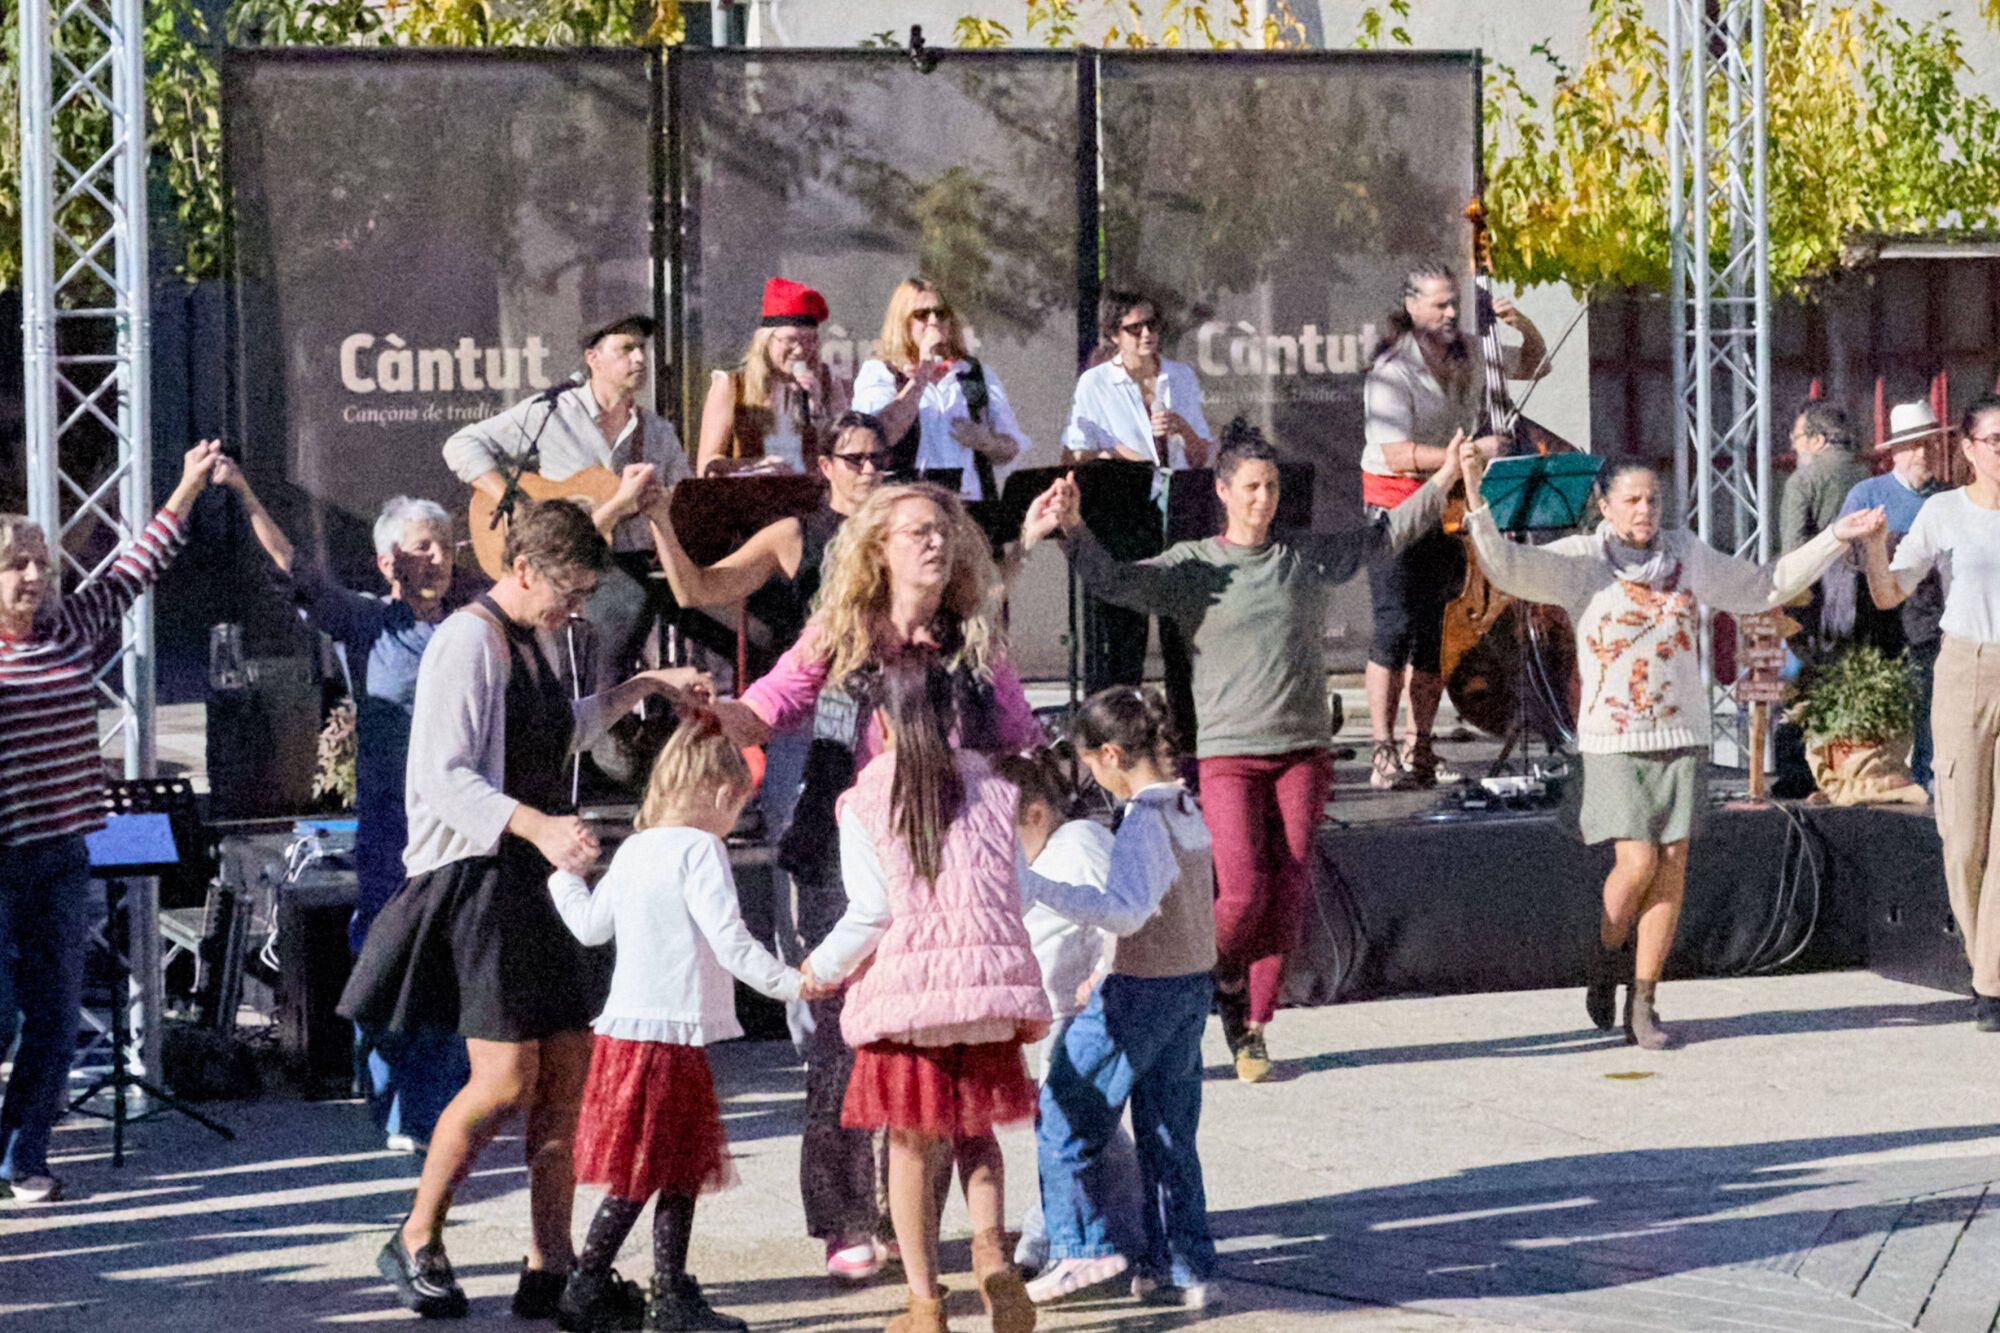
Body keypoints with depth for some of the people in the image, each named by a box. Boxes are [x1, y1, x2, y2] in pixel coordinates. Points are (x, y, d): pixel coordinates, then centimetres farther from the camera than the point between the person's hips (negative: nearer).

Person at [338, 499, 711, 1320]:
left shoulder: (549, 637, 15)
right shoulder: (469, 642, -13)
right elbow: (445, 777, -21)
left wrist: (639, 689, 25)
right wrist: (538, 826, -33)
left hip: (547, 873, 9)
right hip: (479, 876, -9)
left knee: (569, 1071, 4)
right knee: (506, 1080, -12)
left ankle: (549, 1268, 10)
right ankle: (416, 1243, 7)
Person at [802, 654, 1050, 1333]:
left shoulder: (865, 803, -2)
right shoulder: (991, 789, 7)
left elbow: (870, 913, -6)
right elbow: (1013, 895, 4)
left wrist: (822, 969, 9)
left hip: (905, 981, -3)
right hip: (990, 974, 3)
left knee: (912, 1143, 6)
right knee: (975, 1128, 17)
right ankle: (989, 1244, -8)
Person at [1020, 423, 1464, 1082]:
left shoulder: (1311, 556, 12)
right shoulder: (1192, 566, 4)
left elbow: (1387, 533, 16)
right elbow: (1116, 583, -6)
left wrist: (1444, 479, 7)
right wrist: (1073, 531, -20)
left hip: (1303, 749, 3)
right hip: (1228, 752, -3)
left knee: (1288, 892, -3)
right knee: (1243, 891, -14)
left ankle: (1252, 1028, 8)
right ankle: (1223, 975, 19)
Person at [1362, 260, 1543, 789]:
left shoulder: (1469, 353, 5)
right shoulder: (1392, 371, -15)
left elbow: (1532, 366, 19)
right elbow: (1398, 454, -23)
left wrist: (1523, 326, -1)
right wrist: (1470, 453, -28)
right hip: (1396, 505, -6)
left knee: (1433, 630, 8)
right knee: (1396, 626, -12)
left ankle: (1419, 751, 13)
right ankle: (1383, 755, -10)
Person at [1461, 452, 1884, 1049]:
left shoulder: (1688, 556, 8)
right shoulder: (1581, 561, -3)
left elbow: (1763, 587, 22)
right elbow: (1508, 567, -16)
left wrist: (1835, 539, 19)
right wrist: (1476, 503, -32)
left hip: (1682, 735, 3)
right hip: (1613, 738, -3)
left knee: (1672, 867, -2)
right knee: (1636, 865, -12)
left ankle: (1643, 1003, 6)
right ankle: (1604, 963, 17)